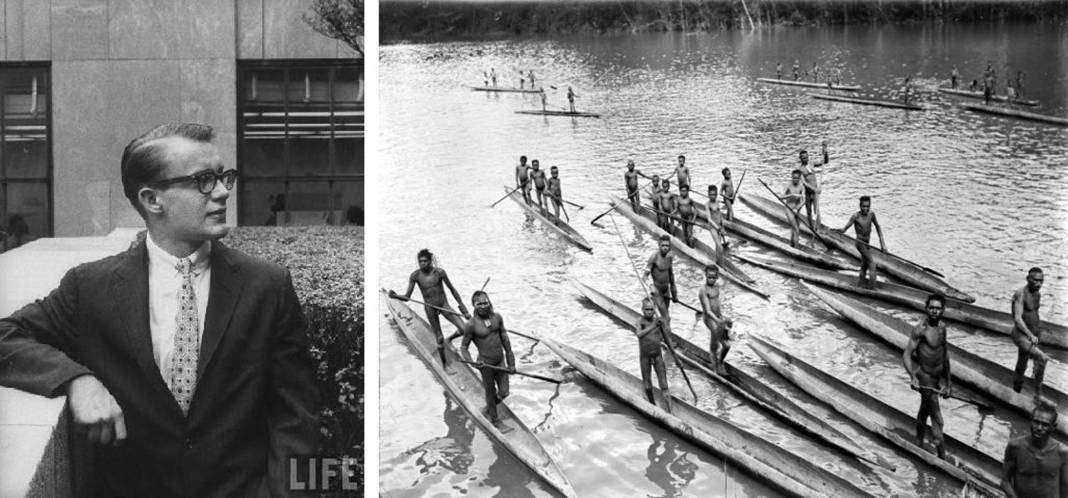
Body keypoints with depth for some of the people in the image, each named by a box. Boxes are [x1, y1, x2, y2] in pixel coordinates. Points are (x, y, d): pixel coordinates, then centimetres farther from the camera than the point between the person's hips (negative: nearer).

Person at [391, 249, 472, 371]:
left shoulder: (439, 272, -16)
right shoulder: (415, 276, -15)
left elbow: (452, 289, -5)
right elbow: (407, 297, -13)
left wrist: (463, 309, -3)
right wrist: (395, 296, -35)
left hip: (444, 305, 1)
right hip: (430, 308, -1)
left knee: (463, 329, -12)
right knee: (439, 339, 5)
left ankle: (449, 340, 21)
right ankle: (444, 364, 27)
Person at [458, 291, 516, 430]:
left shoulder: (497, 317, -3)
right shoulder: (471, 325, -18)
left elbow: (505, 339, 6)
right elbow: (463, 348, -10)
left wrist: (511, 362, 9)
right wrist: (471, 363, -26)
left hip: (500, 362, 5)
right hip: (486, 365, -5)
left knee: (504, 393, 15)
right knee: (491, 393, 13)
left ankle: (488, 410, 44)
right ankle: (495, 421, 36)